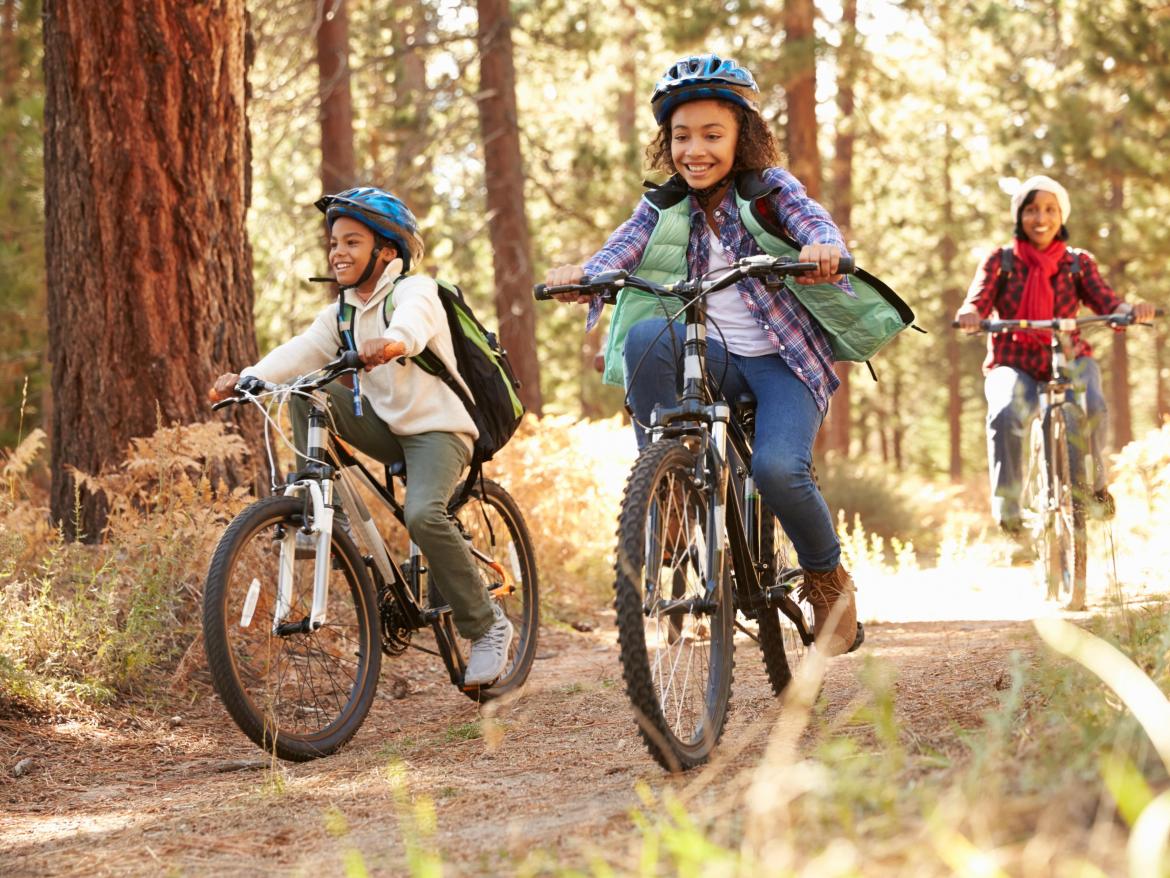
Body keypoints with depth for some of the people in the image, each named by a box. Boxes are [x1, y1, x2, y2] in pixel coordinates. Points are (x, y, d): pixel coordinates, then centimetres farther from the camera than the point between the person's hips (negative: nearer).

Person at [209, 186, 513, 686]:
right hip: (387, 425, 7)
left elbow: (413, 322, -36)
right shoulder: (342, 312, 9)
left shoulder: (415, 289, -11)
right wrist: (247, 378, -27)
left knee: (422, 516, -32)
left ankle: (487, 626, -17)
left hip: (438, 428, -6)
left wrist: (392, 342, -61)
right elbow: (303, 350, -8)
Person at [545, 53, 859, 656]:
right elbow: (621, 250, -11)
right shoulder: (664, 208, 6)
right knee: (647, 337, -31)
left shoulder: (768, 190, -1)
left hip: (782, 361, -2)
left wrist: (822, 247, -45)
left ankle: (828, 581, 0)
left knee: (777, 468, -29)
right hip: (712, 357, 2)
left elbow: (814, 222, -20)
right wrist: (580, 275, -35)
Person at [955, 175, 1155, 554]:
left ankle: (1095, 482, -4)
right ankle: (1007, 519, -29)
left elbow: (1106, 302, -6)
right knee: (1005, 416, -35)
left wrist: (1132, 309, -30)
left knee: (1092, 406, -33)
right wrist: (969, 317, -33)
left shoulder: (1078, 263, 7)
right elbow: (977, 301, -7)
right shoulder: (1001, 261, 5)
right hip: (1014, 363, -1)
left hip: (1069, 359, 1)